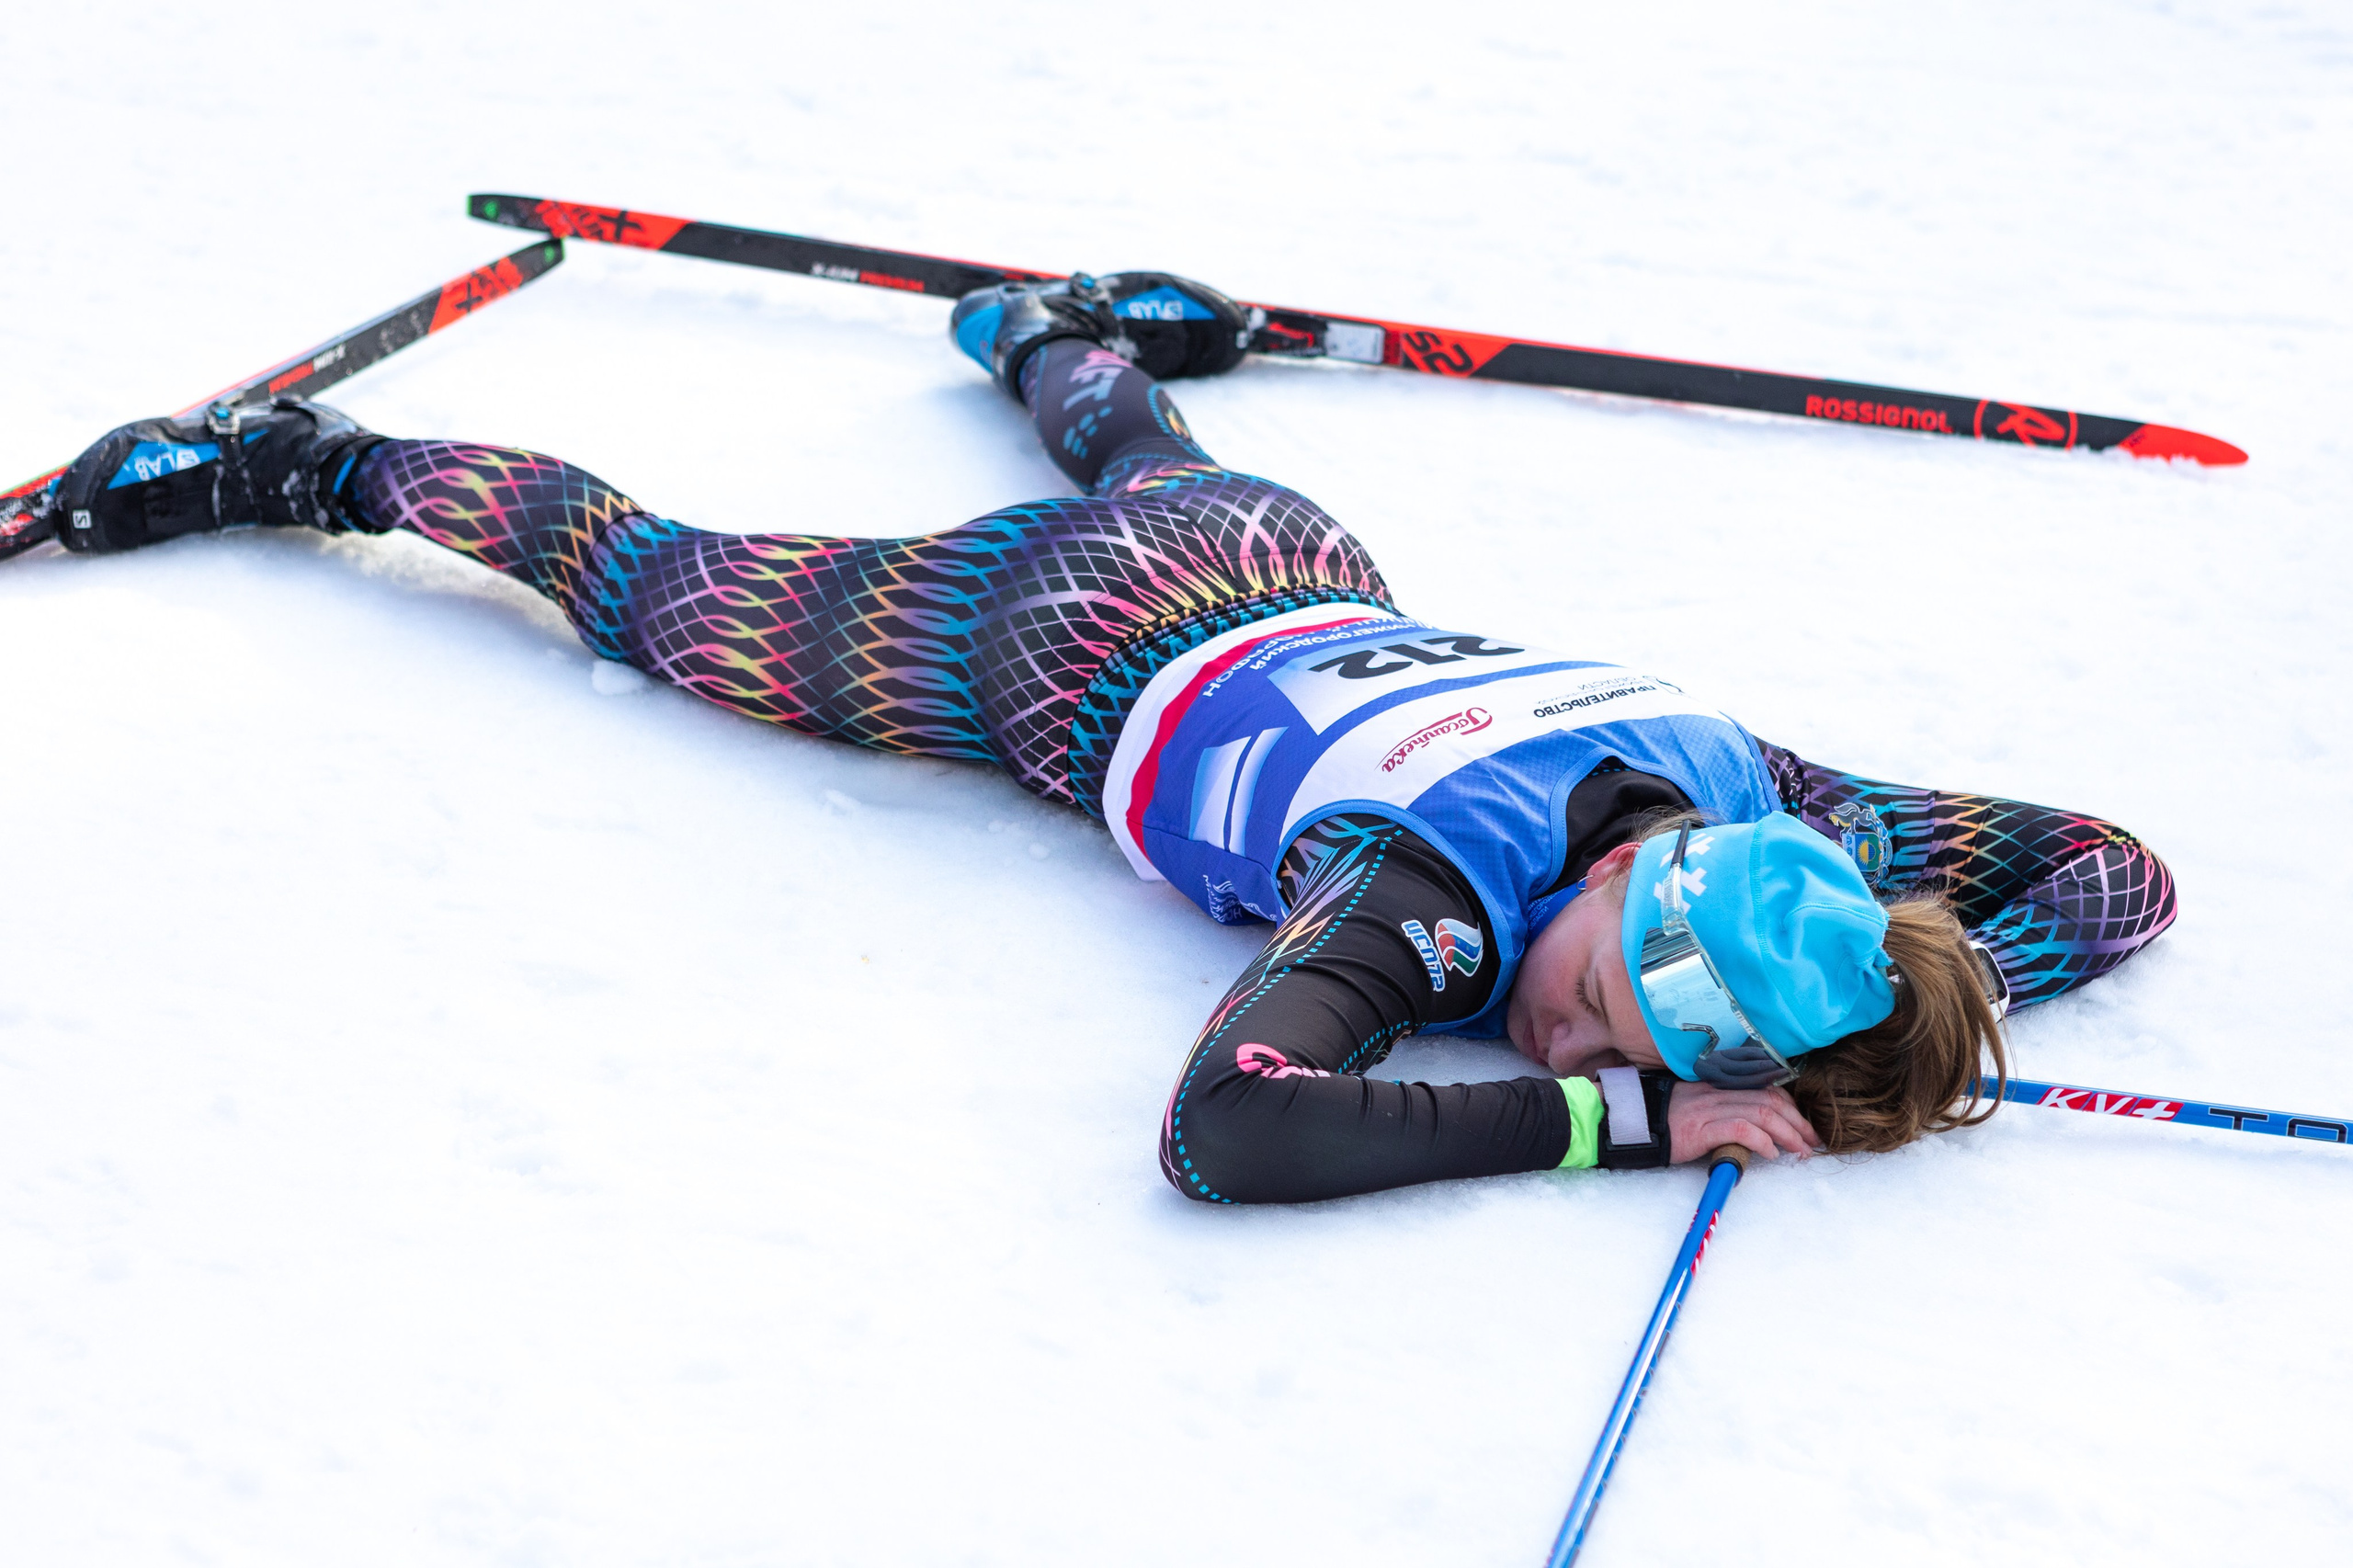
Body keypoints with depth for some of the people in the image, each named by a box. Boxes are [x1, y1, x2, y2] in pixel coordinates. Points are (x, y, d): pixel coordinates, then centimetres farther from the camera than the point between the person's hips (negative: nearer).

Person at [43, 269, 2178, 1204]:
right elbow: (1225, 1129, -57)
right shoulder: (1441, 880, -42)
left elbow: (2121, 868, -16)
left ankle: (1061, 331, 73)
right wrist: (1612, 1120, -52)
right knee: (654, 587, 15)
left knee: (1144, 447, 42)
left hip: (1299, 576, 5)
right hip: (1081, 647, -5)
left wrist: (1931, 1023, -34)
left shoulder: (1747, 796, -26)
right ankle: (306, 465, 34)